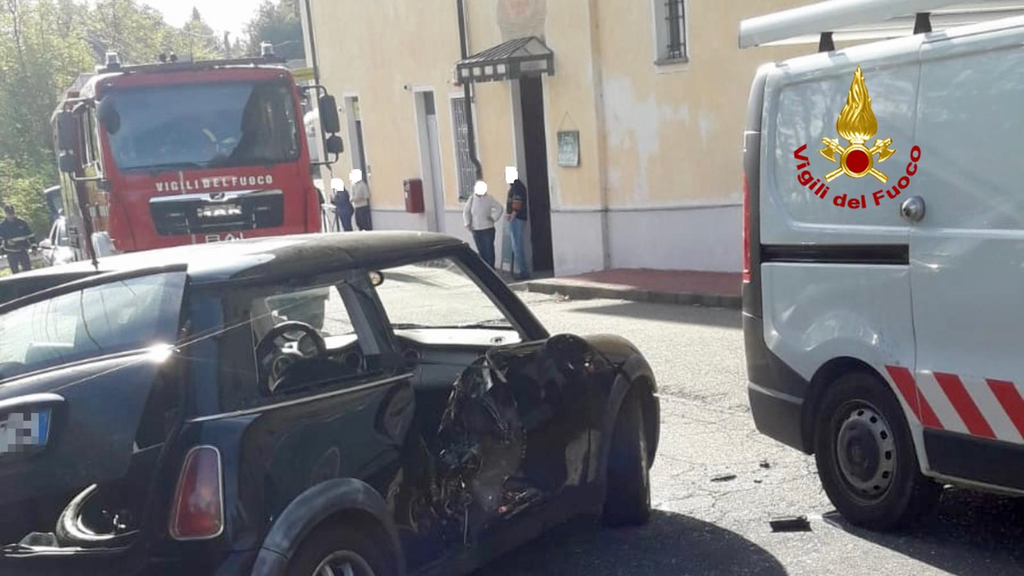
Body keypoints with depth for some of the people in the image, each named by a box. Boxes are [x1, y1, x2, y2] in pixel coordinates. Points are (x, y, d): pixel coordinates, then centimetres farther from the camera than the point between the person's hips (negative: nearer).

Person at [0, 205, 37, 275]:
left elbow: (30, 235, 7)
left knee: (27, 270, 2)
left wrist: (33, 247, 4)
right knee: (15, 272, 3)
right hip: (11, 253, 0)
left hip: (23, 251, 0)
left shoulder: (22, 223, 2)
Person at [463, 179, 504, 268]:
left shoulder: (489, 198, -4)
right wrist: (467, 223, 1)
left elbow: (499, 208, -1)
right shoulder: (472, 199, 2)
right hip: (476, 230, 3)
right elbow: (466, 212, 9)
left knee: (489, 250, -4)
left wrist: (493, 218, -6)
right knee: (481, 251, 8)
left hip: (488, 229, -3)